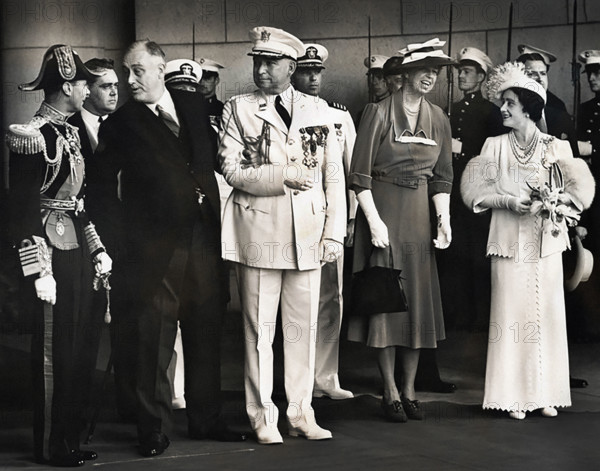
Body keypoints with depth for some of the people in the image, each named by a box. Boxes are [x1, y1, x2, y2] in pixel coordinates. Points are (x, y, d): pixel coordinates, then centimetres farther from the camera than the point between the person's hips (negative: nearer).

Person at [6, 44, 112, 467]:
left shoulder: (70, 133, 13)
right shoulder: (31, 137, -14)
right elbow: (22, 211, -16)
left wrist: (98, 250, 16)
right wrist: (38, 272, -18)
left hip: (77, 249, 9)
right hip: (50, 253, -9)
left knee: (80, 350, 11)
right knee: (54, 353, 0)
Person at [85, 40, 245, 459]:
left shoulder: (193, 105, 10)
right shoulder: (121, 124, -1)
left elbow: (215, 160, 18)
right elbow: (100, 188, 0)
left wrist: (216, 212, 9)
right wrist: (122, 237, -6)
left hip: (203, 236, 4)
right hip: (156, 246, -4)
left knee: (206, 335, 10)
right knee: (156, 342, -1)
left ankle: (206, 420, 22)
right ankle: (155, 431, 8)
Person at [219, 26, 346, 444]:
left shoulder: (318, 110, 10)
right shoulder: (239, 109, 4)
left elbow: (334, 174, 9)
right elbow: (232, 170, -4)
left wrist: (334, 232, 3)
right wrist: (283, 178, -14)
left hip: (308, 236, 2)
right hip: (259, 234, -2)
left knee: (303, 327, 7)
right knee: (260, 327, 1)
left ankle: (301, 412, 17)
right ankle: (262, 416, 10)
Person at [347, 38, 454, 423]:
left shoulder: (438, 119, 9)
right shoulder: (379, 113, -6)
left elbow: (442, 177, 13)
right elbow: (360, 175, -8)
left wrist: (444, 218, 1)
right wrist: (374, 221, -14)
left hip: (419, 214, 5)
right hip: (382, 211, -5)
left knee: (419, 300, 5)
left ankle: (410, 390, 14)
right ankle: (391, 393, 5)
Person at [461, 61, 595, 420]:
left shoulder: (556, 147, 3)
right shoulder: (495, 146, 5)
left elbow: (579, 189, 2)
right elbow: (476, 189, 2)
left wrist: (549, 204, -14)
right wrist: (509, 201, -12)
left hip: (545, 242, 0)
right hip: (509, 240, 0)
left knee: (547, 313, 1)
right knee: (511, 313, -2)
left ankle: (546, 393, 10)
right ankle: (513, 394, 4)